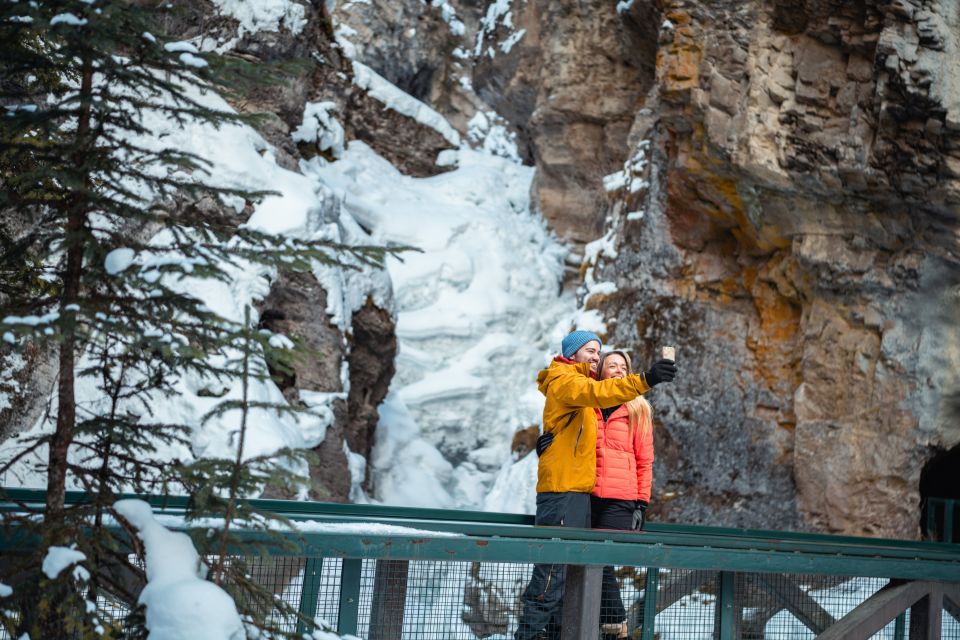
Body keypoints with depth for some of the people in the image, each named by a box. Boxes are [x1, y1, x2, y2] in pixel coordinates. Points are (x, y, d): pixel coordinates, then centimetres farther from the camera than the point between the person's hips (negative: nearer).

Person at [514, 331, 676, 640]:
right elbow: (596, 392, -25)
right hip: (562, 488, -10)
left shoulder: (580, 382, 27)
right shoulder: (564, 380, -5)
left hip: (578, 490, 10)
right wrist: (643, 381, -37)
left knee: (571, 572, 10)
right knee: (553, 568, -13)